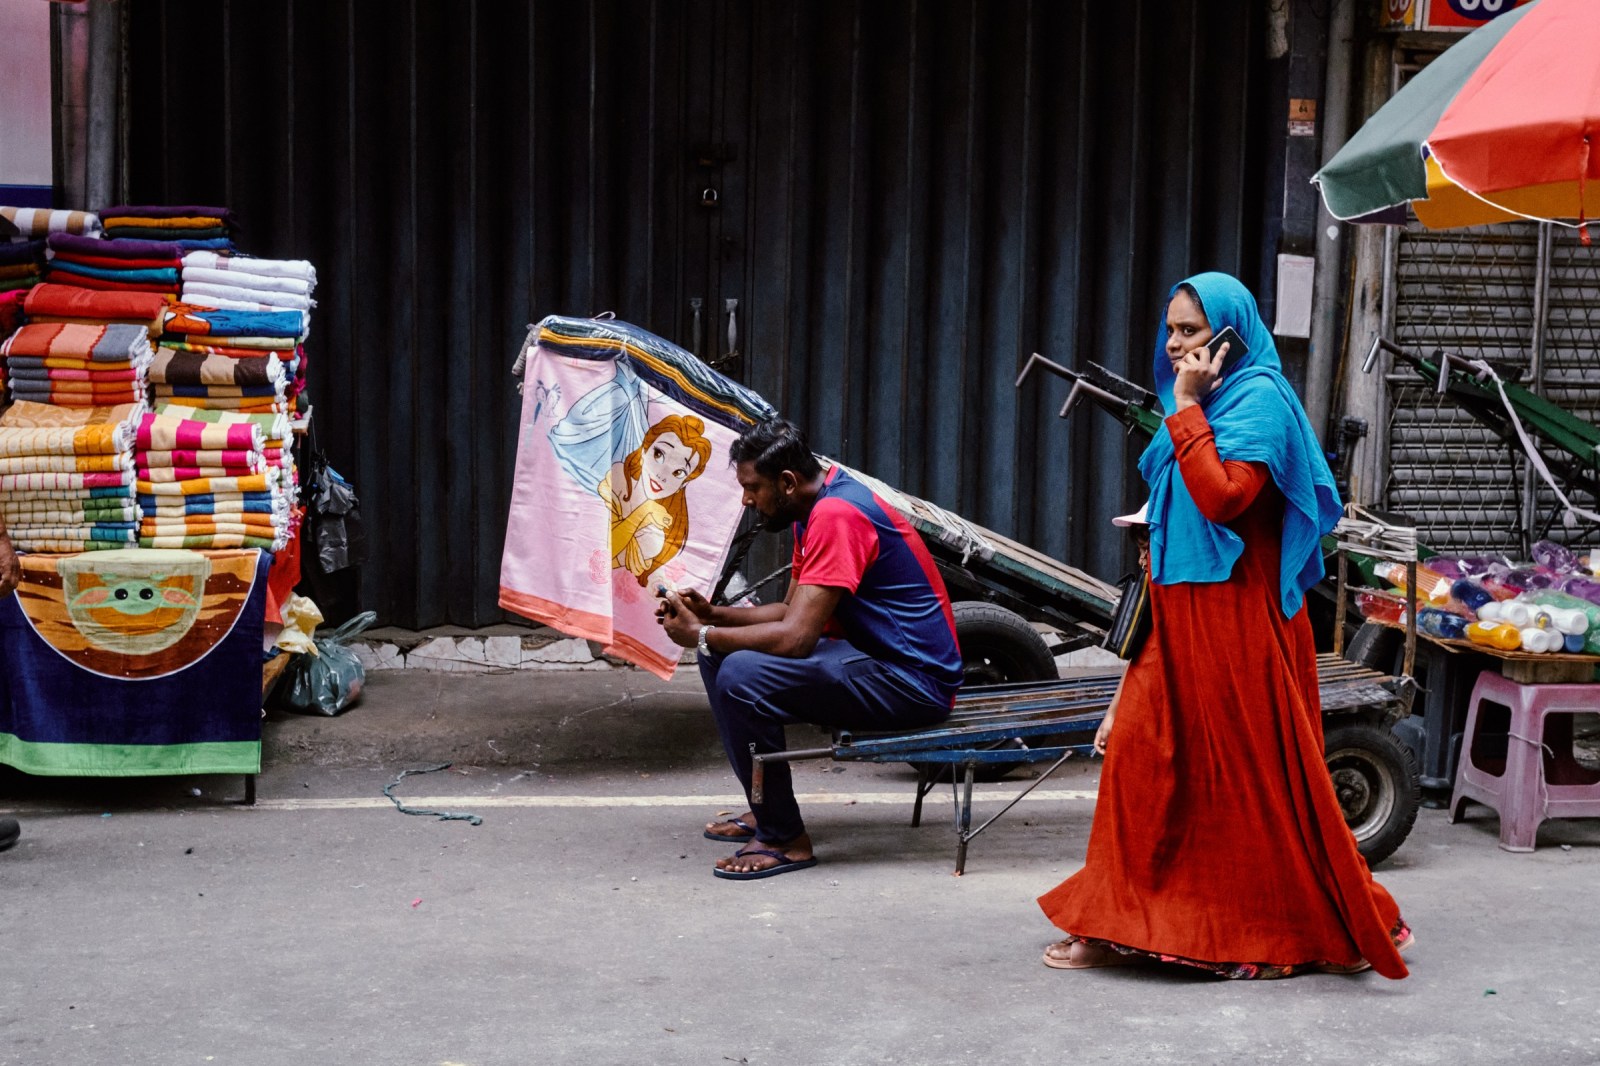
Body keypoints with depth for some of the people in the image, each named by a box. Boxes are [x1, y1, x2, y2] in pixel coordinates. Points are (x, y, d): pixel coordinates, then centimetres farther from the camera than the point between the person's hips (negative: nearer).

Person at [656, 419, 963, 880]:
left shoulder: (837, 515, -22)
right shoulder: (816, 509, 10)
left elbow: (796, 636, -26)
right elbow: (792, 611, 16)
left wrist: (701, 635, -15)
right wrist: (712, 615, 1)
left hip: (914, 682, -11)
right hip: (873, 657, 11)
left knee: (741, 675, -26)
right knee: (720, 655, 10)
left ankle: (785, 839, -12)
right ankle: (767, 808, 17)